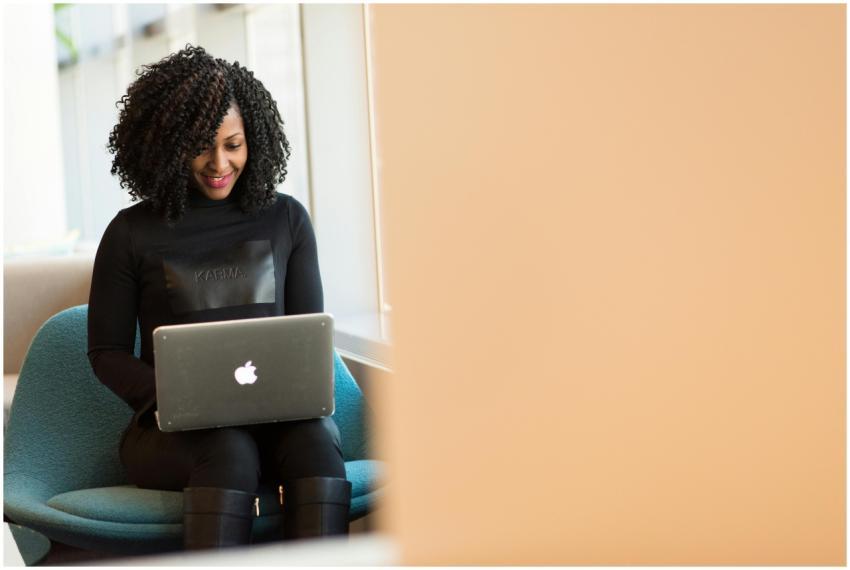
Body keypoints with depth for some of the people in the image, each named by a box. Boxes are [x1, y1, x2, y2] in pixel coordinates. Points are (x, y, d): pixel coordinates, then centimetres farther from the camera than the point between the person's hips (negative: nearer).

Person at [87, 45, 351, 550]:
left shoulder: (287, 219, 12)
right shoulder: (132, 233, 5)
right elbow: (107, 351, 7)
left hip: (277, 418, 2)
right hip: (173, 430, -2)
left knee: (315, 437, -33)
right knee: (230, 450, -36)